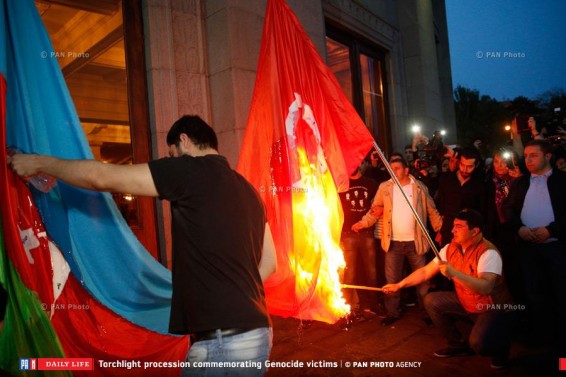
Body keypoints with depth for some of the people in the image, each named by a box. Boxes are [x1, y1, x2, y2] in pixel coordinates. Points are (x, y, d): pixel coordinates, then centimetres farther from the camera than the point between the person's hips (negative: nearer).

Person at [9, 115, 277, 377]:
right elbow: (268, 261, 16)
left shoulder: (190, 170, -10)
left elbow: (101, 177, -5)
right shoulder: (246, 189, 11)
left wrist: (40, 163, 10)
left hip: (223, 342, -8)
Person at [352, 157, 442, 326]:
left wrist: (441, 229, 3)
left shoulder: (420, 187, 1)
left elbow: (432, 211, 7)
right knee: (392, 280, 9)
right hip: (393, 242, 1)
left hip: (415, 242, 0)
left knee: (422, 278, 12)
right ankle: (392, 313, 23)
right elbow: (375, 210, 1)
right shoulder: (384, 187, 1)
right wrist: (364, 222, -15)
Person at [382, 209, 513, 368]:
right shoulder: (451, 248, -5)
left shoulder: (488, 253, -27)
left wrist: (455, 273, -49)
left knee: (478, 342, -29)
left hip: (492, 308, -7)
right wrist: (399, 285, -3)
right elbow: (426, 271, 0)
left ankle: (500, 346, 11)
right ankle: (459, 344, 15)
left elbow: (485, 287, -40)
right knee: (431, 301, -3)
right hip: (465, 302, 7)